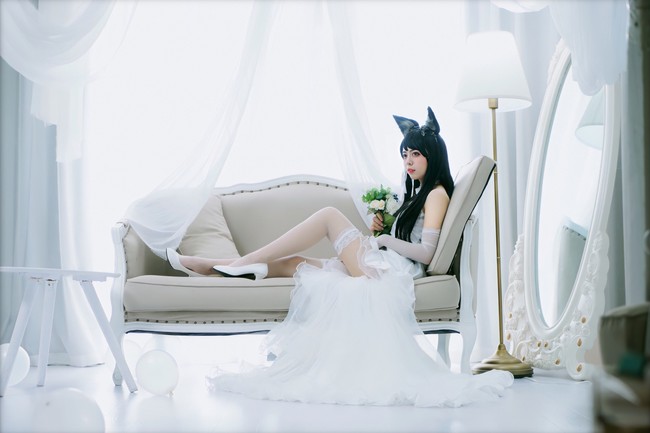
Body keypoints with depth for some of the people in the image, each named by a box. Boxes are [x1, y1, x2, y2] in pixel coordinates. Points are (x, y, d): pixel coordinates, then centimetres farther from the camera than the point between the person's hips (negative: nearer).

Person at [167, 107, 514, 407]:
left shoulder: (437, 194, 3)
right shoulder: (415, 193, 29)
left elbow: (426, 252, -9)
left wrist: (387, 240, -16)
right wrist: (376, 230, 7)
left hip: (394, 271, -8)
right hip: (376, 268, 8)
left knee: (330, 216, -16)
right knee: (293, 263, -2)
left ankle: (237, 263, -17)